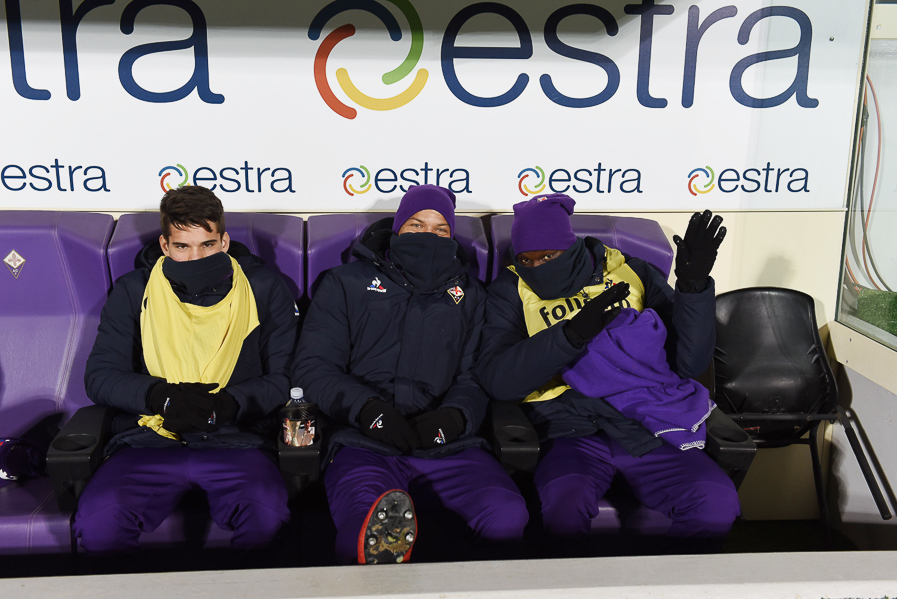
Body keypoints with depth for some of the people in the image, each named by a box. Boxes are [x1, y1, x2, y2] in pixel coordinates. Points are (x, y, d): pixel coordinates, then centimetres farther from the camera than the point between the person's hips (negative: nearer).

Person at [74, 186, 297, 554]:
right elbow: (100, 376, 8)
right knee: (97, 525, -27)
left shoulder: (264, 290, 8)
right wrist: (161, 397, -11)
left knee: (266, 518, -32)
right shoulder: (133, 292, 12)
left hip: (236, 441, -1)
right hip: (150, 440, 2)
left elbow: (286, 378, 5)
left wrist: (229, 403, -13)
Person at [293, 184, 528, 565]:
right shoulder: (347, 284, 18)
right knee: (364, 517, -38)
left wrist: (455, 416, -8)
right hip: (363, 442, -2)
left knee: (509, 515, -28)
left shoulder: (469, 295, 26)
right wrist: (366, 407, -12)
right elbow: (313, 366, 8)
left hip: (447, 444, 2)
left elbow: (475, 377, 17)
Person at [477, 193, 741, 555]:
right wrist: (572, 334, -19)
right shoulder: (512, 291, 8)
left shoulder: (631, 274, 12)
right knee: (564, 502, -34)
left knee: (718, 503, -24)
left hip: (648, 429, 2)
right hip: (572, 432, -1)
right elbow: (496, 380, -8)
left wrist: (694, 287, -5)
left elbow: (689, 363, 8)